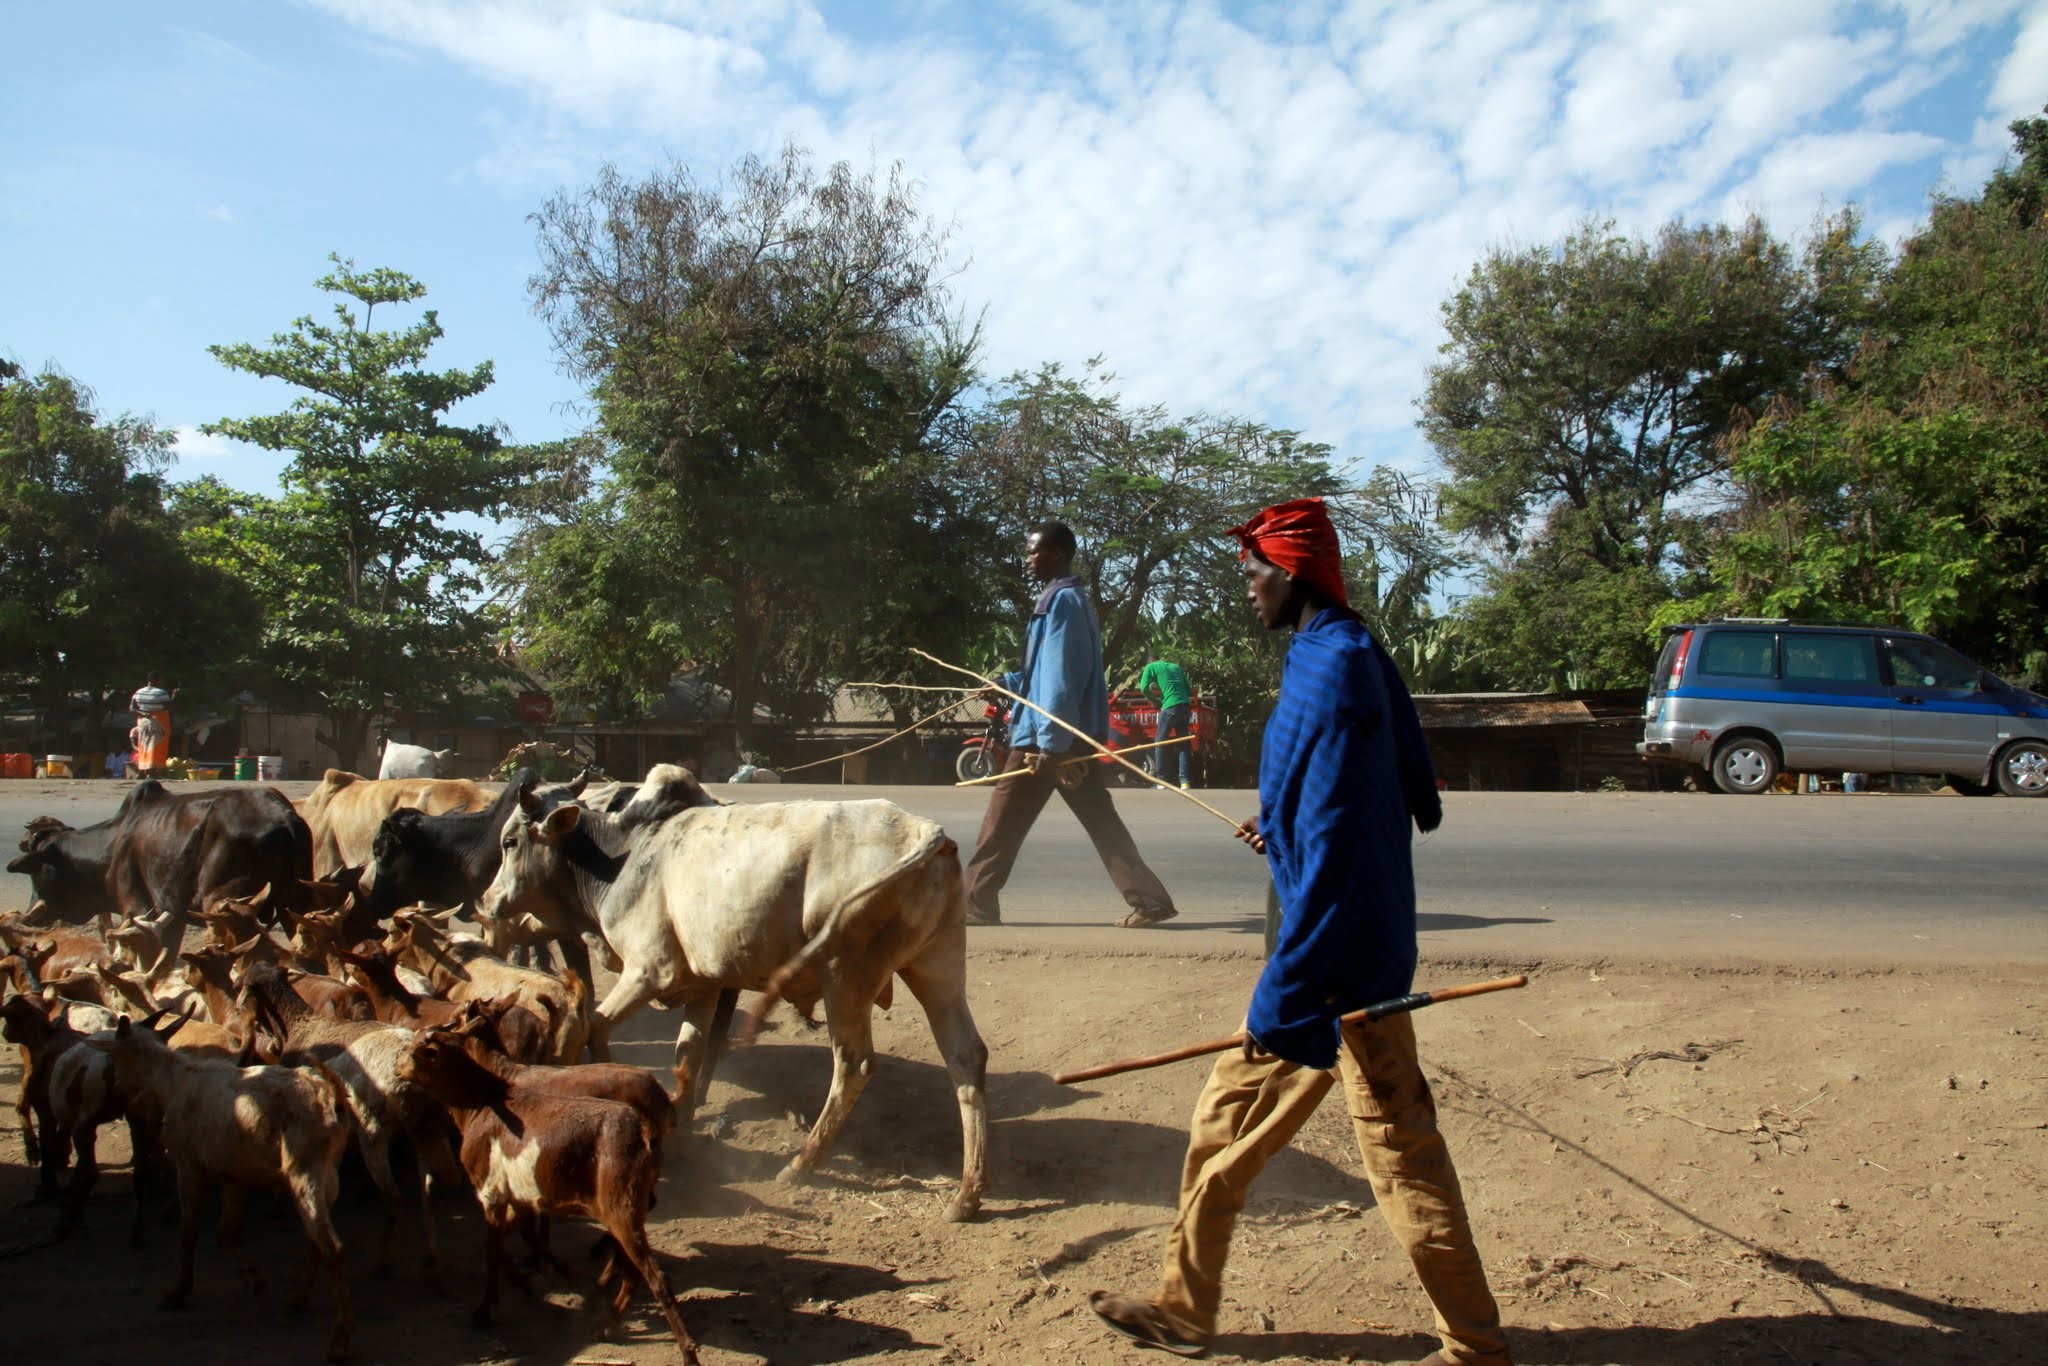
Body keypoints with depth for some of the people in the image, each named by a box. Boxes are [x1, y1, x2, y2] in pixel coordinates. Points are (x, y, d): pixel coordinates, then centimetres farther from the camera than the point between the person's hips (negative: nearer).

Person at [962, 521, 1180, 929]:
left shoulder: (1062, 600, -13)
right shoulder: (1070, 599, 17)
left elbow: (1062, 678, -20)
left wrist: (1050, 742, -23)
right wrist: (1008, 683, 26)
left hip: (1049, 736, -10)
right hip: (1077, 735, 10)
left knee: (1001, 824, 1)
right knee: (1102, 822, 8)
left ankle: (975, 904, 10)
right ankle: (1149, 900, 3)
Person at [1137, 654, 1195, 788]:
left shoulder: (1151, 667, 10)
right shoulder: (1176, 667, 25)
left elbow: (1144, 688, -2)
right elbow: (1188, 690, 23)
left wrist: (1156, 701, 11)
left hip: (1171, 707, -5)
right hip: (1185, 706, 5)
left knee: (1160, 743, 6)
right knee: (1183, 744, 10)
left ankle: (1161, 780, 2)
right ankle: (1184, 780, 1)